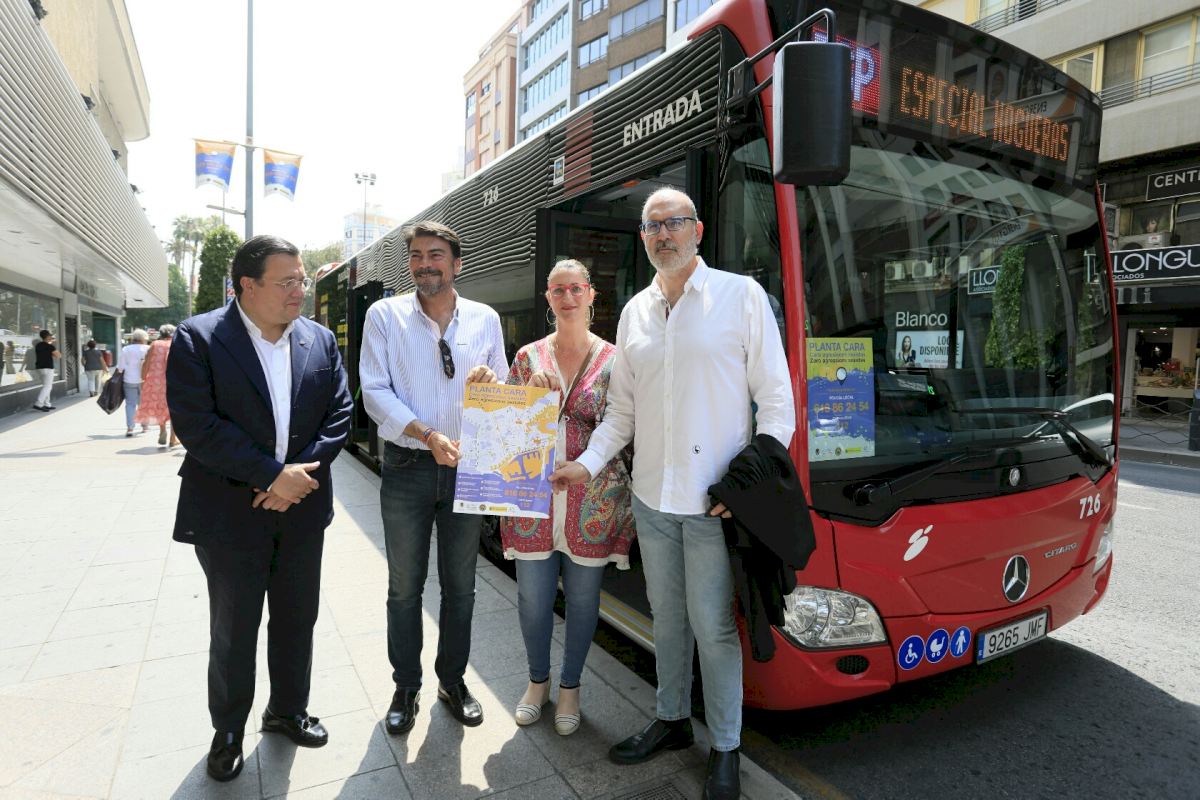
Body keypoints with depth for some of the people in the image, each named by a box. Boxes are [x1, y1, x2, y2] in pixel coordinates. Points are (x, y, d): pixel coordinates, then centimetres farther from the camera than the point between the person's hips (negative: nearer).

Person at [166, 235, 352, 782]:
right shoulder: (198, 338, -9)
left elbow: (339, 414, 0)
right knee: (233, 629, 12)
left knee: (297, 618, 16)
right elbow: (196, 424, -17)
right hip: (229, 512, -3)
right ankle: (228, 731, 34)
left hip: (302, 508, 4)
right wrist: (272, 474, -20)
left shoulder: (321, 341, 3)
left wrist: (301, 474, -14)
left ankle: (288, 710, 38)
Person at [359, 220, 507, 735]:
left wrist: (490, 383, -17)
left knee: (460, 585, 14)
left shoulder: (485, 320, 2)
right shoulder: (384, 315, -3)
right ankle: (406, 687, 31)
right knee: (405, 587, 11)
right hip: (407, 467, -1)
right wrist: (429, 435, -21)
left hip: (468, 466, 2)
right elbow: (375, 392, -9)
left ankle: (453, 681, 34)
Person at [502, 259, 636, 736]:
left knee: (583, 598, 10)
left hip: (592, 501, -1)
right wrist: (531, 391, -9)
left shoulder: (612, 359, 1)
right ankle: (538, 680, 36)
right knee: (533, 596, 10)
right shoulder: (528, 357, 7)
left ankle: (570, 687, 33)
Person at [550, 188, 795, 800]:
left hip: (715, 497, -4)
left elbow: (776, 398, -5)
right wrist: (588, 463, 2)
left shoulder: (741, 295, -4)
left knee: (712, 624, 3)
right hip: (651, 496, 5)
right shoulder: (634, 312, 10)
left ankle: (725, 748, 25)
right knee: (667, 615, 18)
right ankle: (671, 719, 38)